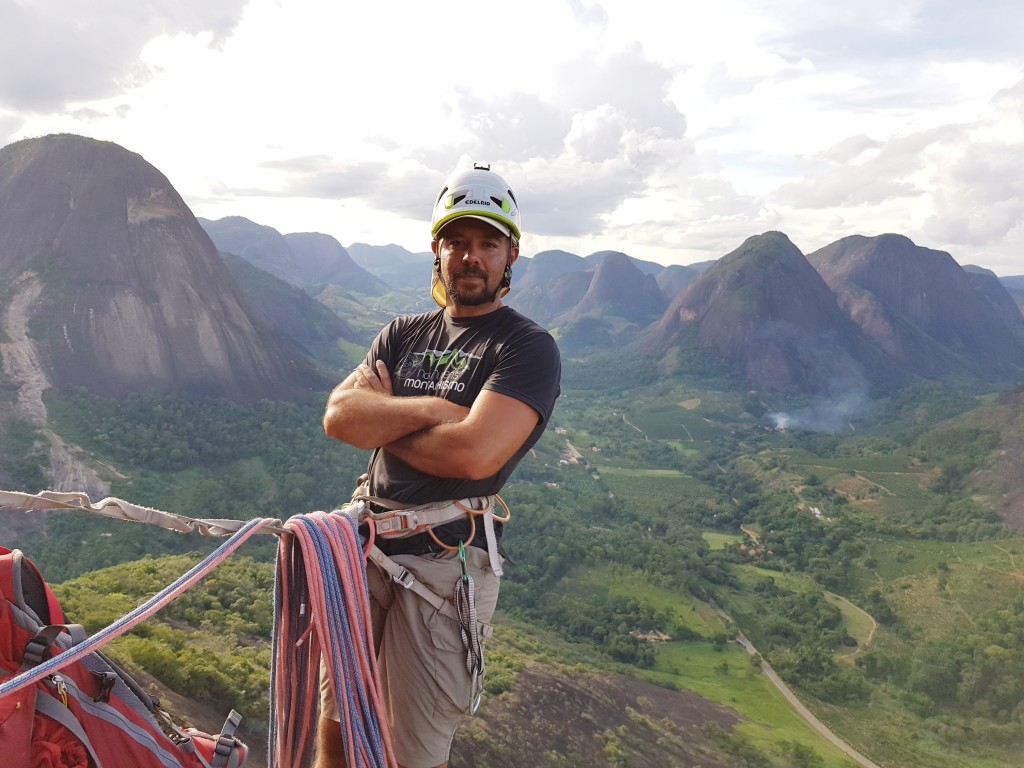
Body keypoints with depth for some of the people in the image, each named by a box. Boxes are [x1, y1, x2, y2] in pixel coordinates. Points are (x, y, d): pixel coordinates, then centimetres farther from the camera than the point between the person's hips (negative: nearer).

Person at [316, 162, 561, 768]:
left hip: (445, 563, -5)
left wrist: (381, 420, -8)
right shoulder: (404, 333, 11)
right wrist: (430, 409, -16)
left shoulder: (528, 348, -9)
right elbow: (339, 416, -3)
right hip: (368, 544, 6)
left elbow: (475, 453, -24)